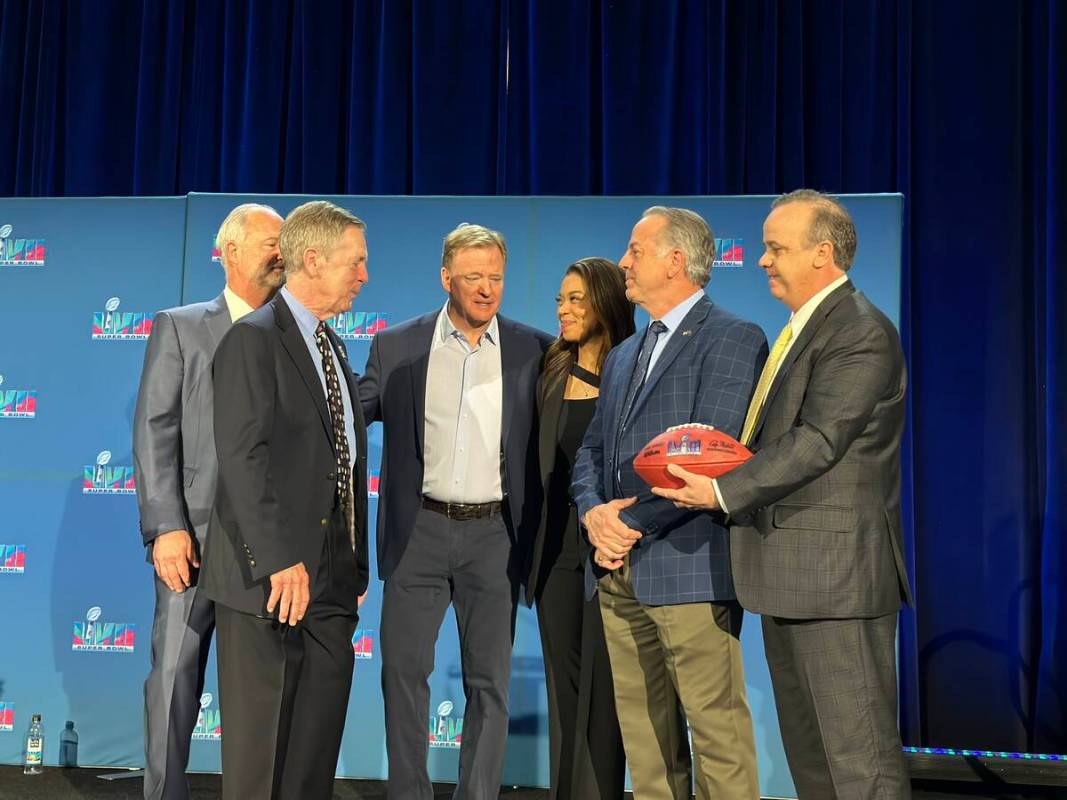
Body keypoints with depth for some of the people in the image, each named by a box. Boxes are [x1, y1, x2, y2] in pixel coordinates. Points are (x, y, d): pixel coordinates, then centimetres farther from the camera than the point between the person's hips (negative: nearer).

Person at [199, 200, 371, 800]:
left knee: (318, 745, 12)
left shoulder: (334, 347, 18)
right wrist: (280, 560, -22)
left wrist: (357, 565, 14)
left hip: (332, 581, 8)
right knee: (260, 747, 4)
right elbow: (242, 457, -18)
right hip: (271, 577, -8)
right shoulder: (254, 339, -9)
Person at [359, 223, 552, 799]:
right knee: (403, 668, 5)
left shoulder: (532, 350, 1)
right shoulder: (397, 347, 1)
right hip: (419, 530, 0)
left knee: (490, 680, 6)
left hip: (494, 534, 0)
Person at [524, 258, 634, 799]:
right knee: (563, 684, 13)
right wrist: (533, 544, 7)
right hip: (556, 548, 5)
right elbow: (539, 464, 11)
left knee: (602, 684, 2)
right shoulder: (551, 375, 9)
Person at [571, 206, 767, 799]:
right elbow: (592, 450, 17)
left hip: (689, 566, -8)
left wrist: (631, 522, -11)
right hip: (621, 572, 8)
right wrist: (594, 514, -3)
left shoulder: (734, 339, -6)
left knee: (717, 729, -2)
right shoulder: (624, 355, 20)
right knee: (642, 730, 13)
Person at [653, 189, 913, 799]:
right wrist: (712, 475, 4)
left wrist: (722, 491, -19)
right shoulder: (802, 329, 18)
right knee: (806, 746, 18)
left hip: (837, 571, -10)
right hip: (790, 574, 10)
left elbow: (817, 441, -20)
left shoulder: (861, 332, -13)